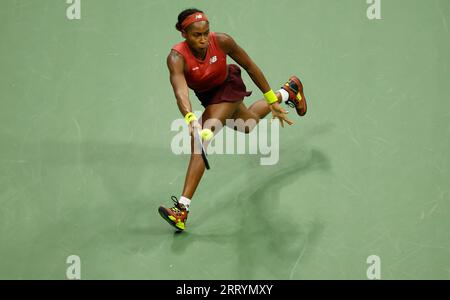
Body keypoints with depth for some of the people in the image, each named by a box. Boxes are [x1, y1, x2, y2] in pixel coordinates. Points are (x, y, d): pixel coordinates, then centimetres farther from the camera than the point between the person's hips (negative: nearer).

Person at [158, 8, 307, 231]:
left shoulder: (221, 41, -31)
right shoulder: (177, 58, -34)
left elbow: (249, 66, -17)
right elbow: (180, 90, -51)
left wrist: (271, 99, -10)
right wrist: (190, 118, -70)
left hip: (228, 86, -4)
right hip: (206, 94, 4)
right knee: (249, 124, 31)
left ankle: (182, 208, -25)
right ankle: (287, 92, 59)